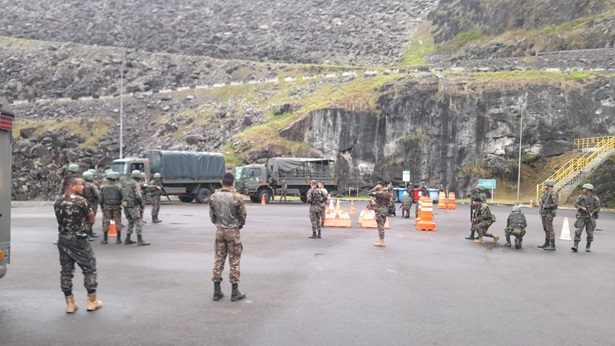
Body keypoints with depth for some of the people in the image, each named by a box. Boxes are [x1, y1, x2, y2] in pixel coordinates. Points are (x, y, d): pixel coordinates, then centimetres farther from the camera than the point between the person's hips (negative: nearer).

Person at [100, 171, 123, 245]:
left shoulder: (103, 186, 0)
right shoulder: (118, 185, -2)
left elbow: (101, 197, 1)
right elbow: (122, 196, -3)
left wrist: (101, 206, 9)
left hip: (106, 206, 0)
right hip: (117, 206, 0)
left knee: (106, 222, 6)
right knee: (118, 222, 6)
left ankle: (105, 239, 7)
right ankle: (118, 239, 7)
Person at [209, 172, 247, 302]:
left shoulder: (213, 197, -3)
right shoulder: (237, 198, -14)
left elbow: (212, 215, 4)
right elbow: (243, 216, -6)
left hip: (219, 231, 3)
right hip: (233, 232, -3)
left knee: (218, 259, 11)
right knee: (234, 261, 4)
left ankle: (217, 291, 15)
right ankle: (235, 292, 8)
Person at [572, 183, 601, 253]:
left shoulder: (595, 198, -3)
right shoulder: (581, 196, 3)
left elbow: (598, 208, 0)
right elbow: (576, 204, 1)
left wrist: (592, 213, -14)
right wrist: (581, 207, -16)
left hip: (590, 218, -1)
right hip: (581, 217, 1)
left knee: (590, 233, 4)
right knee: (578, 231, -11)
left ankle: (588, 247, 19)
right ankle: (575, 246, -13)